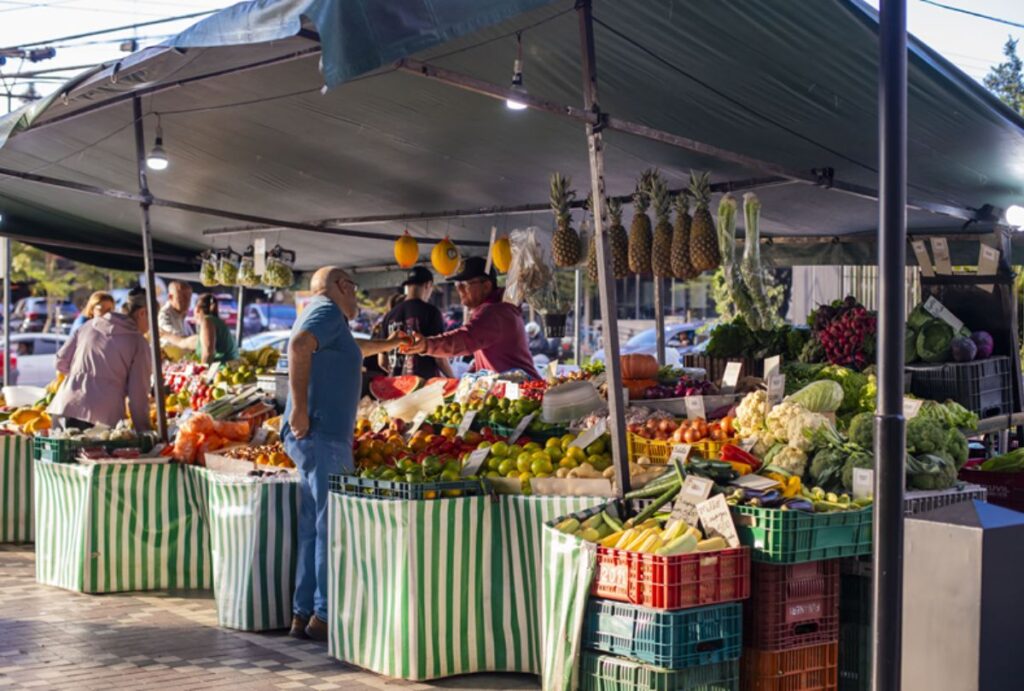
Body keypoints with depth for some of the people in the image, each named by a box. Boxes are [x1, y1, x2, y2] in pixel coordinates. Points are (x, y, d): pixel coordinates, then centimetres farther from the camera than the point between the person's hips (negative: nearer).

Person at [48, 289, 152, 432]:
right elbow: (139, 392, 0)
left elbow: (61, 362, 16)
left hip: (70, 405, 5)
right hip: (105, 414, -5)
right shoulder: (138, 343, 2)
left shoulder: (90, 325, 15)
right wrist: (143, 430, 7)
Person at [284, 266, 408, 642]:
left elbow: (348, 350, 47)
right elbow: (299, 345, -26)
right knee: (333, 526, -8)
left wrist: (387, 343, 51)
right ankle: (325, 615, -6)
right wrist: (299, 408, -26)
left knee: (314, 527, 12)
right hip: (320, 434, -10)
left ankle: (303, 614, 16)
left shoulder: (325, 315, 24)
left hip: (316, 437, 10)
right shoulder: (327, 310, -5)